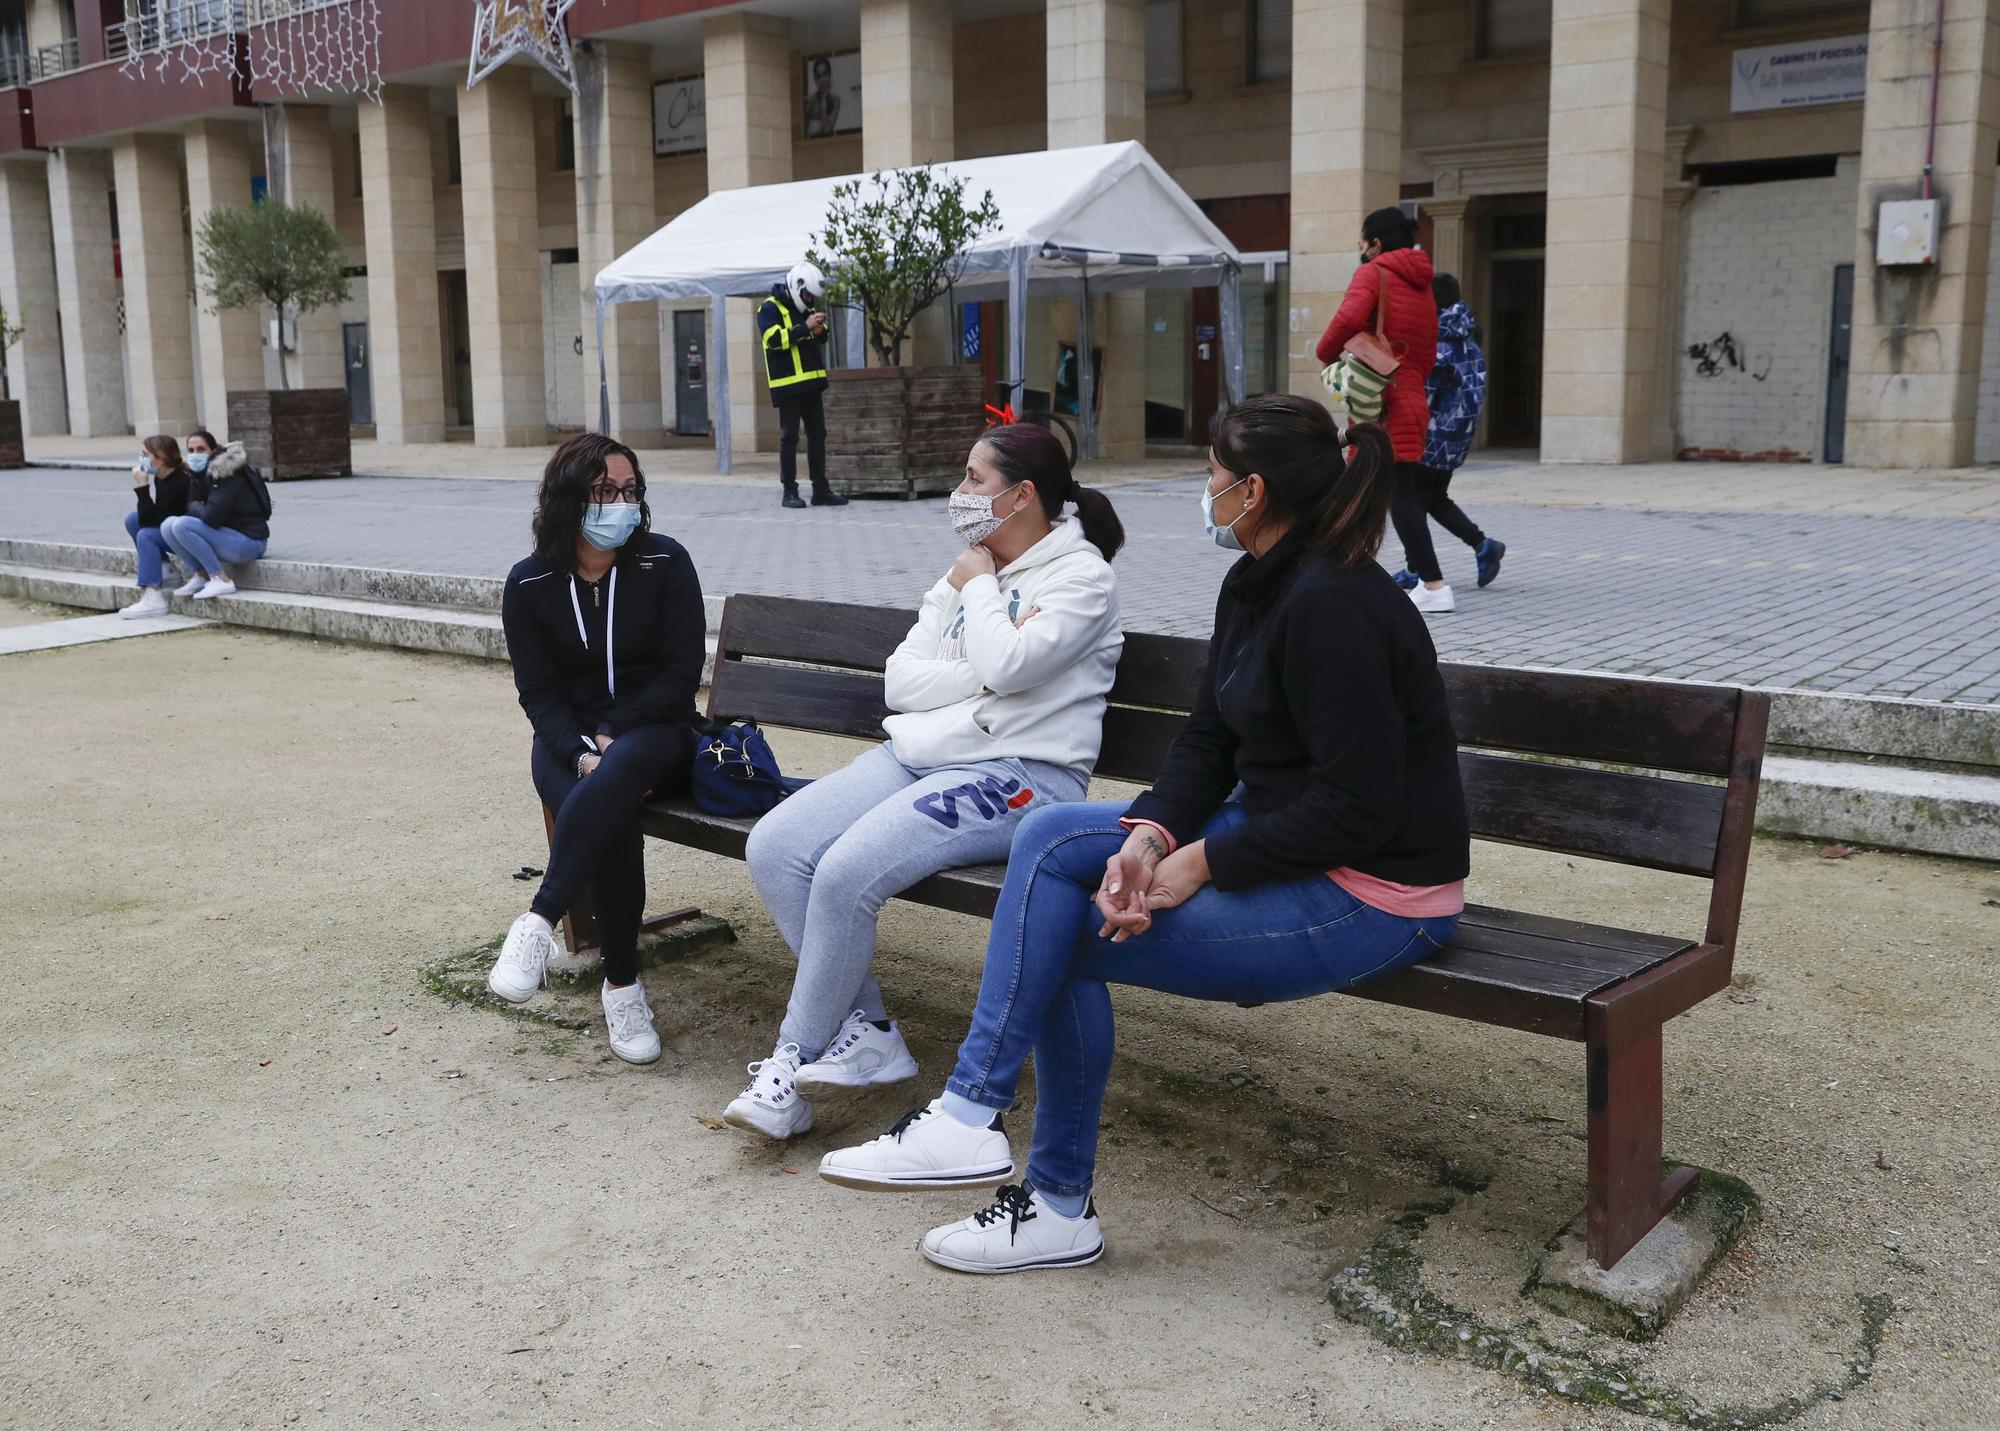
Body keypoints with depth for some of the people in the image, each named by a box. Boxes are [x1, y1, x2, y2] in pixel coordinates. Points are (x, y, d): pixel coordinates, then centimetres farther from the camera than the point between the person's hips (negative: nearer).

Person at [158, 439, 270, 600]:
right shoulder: (209, 474, 10)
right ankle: (200, 576, 0)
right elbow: (193, 504, 3)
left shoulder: (231, 478, -17)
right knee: (168, 525, -1)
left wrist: (195, 507, -3)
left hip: (249, 542, -9)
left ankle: (221, 580, -17)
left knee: (181, 525, -22)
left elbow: (211, 518, -24)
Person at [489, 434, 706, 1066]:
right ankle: (622, 987, -22)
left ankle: (539, 921, -39)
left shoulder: (665, 564, -4)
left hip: (654, 732, -1)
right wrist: (581, 752, -21)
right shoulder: (529, 584, 0)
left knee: (618, 774, -39)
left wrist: (610, 740, -15)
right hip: (567, 740, 1)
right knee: (613, 825, -32)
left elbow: (680, 675, -6)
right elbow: (539, 692, -1)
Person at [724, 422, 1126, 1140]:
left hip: (1017, 774, -8)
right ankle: (867, 1033, -6)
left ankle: (792, 1063, -9)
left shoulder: (1082, 575, -2)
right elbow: (900, 681, 10)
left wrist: (980, 588, -2)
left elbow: (1006, 666, -19)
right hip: (915, 754, 8)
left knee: (847, 872, -27)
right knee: (773, 847, -13)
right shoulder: (967, 570, 20)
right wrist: (989, 671, -6)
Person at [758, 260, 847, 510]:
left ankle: (820, 489, 12)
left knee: (817, 435, 8)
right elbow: (775, 339, -22)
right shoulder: (770, 309, -8)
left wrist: (820, 331, -2)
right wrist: (805, 327, -25)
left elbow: (821, 339, 22)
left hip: (811, 382, 8)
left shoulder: (806, 307, 15)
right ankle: (789, 491, 3)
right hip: (787, 384, -7)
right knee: (789, 437, -3)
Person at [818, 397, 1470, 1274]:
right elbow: (1207, 742, 7)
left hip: (1370, 895, -9)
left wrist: (1204, 863, -18)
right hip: (1281, 840, 9)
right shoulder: (1255, 587, 8)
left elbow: (1359, 807, -25)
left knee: (1067, 938, -12)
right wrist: (1152, 835, -12)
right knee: (1051, 837, -3)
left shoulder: (1331, 605, -22)